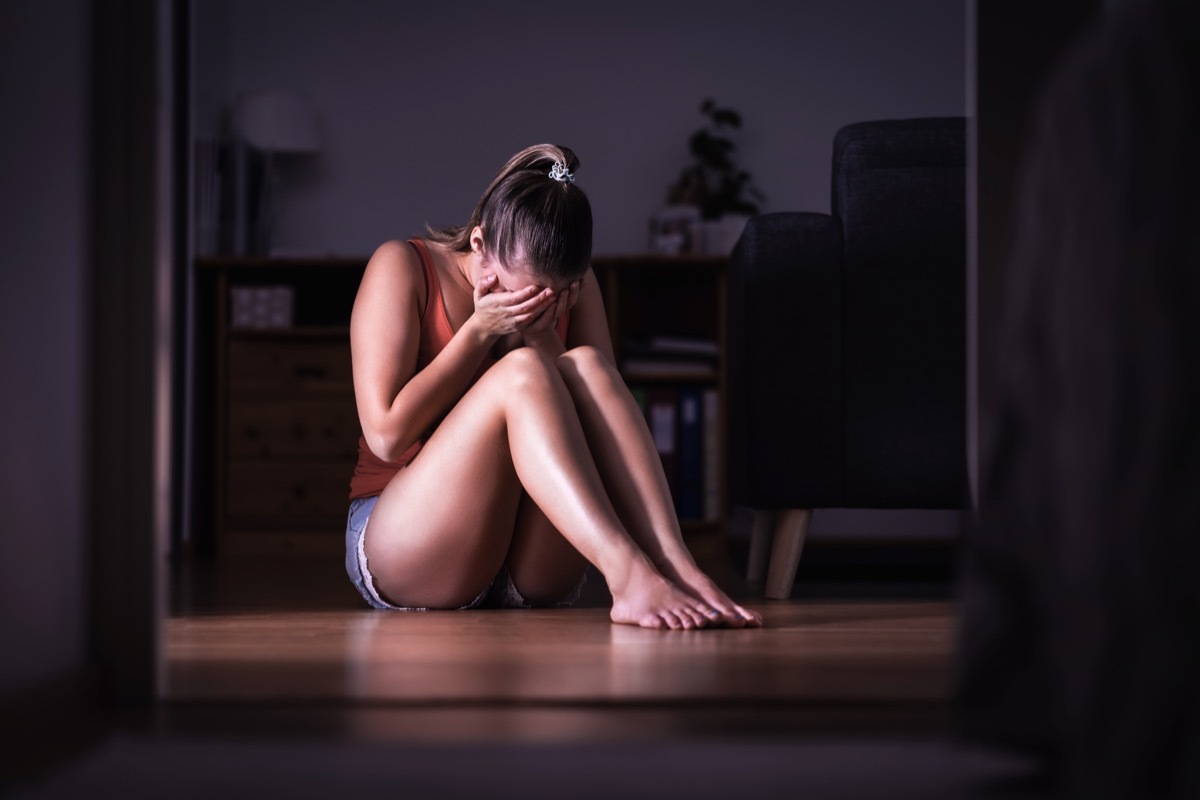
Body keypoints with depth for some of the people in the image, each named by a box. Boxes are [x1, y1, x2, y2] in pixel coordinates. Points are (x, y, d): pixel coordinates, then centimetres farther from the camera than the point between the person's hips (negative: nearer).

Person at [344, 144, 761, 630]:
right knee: (520, 371, -29)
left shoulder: (574, 287, 7)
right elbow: (386, 435, -13)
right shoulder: (401, 267, -5)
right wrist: (480, 331, -14)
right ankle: (628, 575, -47)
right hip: (401, 548, -3)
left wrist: (544, 339, -14)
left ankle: (676, 567, -38)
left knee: (586, 366, -22)